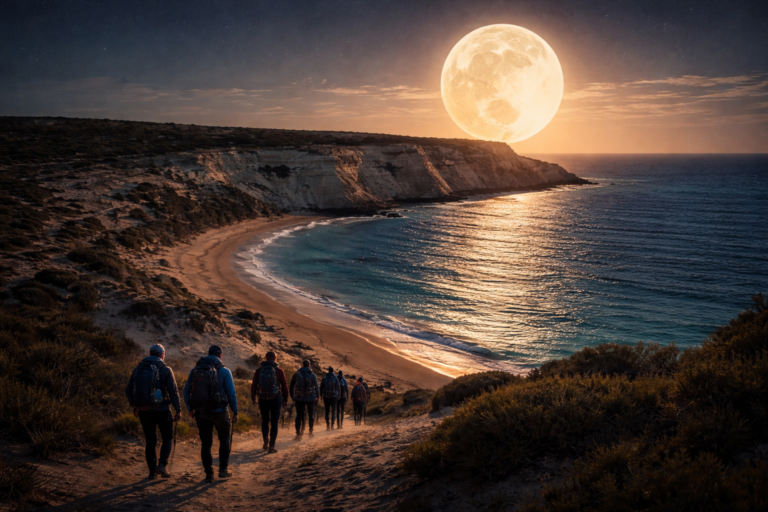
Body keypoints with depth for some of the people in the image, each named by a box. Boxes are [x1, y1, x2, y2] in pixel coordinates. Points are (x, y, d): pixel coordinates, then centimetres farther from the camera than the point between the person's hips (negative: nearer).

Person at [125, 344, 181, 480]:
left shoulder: (137, 369, 5)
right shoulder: (165, 370, -6)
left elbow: (128, 391, 9)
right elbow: (173, 391, -10)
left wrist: (134, 407, 22)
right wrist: (178, 410, -4)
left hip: (144, 411, 3)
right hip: (161, 410, -3)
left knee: (150, 441, 15)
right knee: (168, 438, 13)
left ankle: (152, 471, 16)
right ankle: (162, 464, -5)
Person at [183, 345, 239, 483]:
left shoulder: (195, 370, 5)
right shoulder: (224, 371, -6)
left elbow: (186, 391, 6)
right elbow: (231, 393, -9)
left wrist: (190, 409, 17)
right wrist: (235, 412, -1)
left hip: (200, 413, 3)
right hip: (219, 411, -3)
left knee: (205, 443, 12)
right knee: (224, 438, 18)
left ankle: (209, 474, 13)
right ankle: (223, 469, 15)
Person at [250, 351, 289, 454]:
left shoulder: (259, 370, 1)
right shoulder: (279, 370, -3)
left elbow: (254, 385, 3)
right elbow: (285, 385, -1)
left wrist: (253, 398, 13)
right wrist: (285, 398, 11)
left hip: (263, 399, 2)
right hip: (276, 399, -2)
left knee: (265, 421, 19)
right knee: (274, 423, 5)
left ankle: (266, 441, 5)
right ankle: (271, 446, 2)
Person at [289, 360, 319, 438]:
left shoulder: (296, 374, 0)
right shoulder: (312, 375, -2)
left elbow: (291, 387, 4)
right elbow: (316, 387, -2)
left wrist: (292, 397, 11)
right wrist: (317, 397, 7)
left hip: (299, 398, 0)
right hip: (311, 398, 0)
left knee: (299, 415, 2)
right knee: (311, 415, 16)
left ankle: (298, 433, -7)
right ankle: (310, 431, 24)